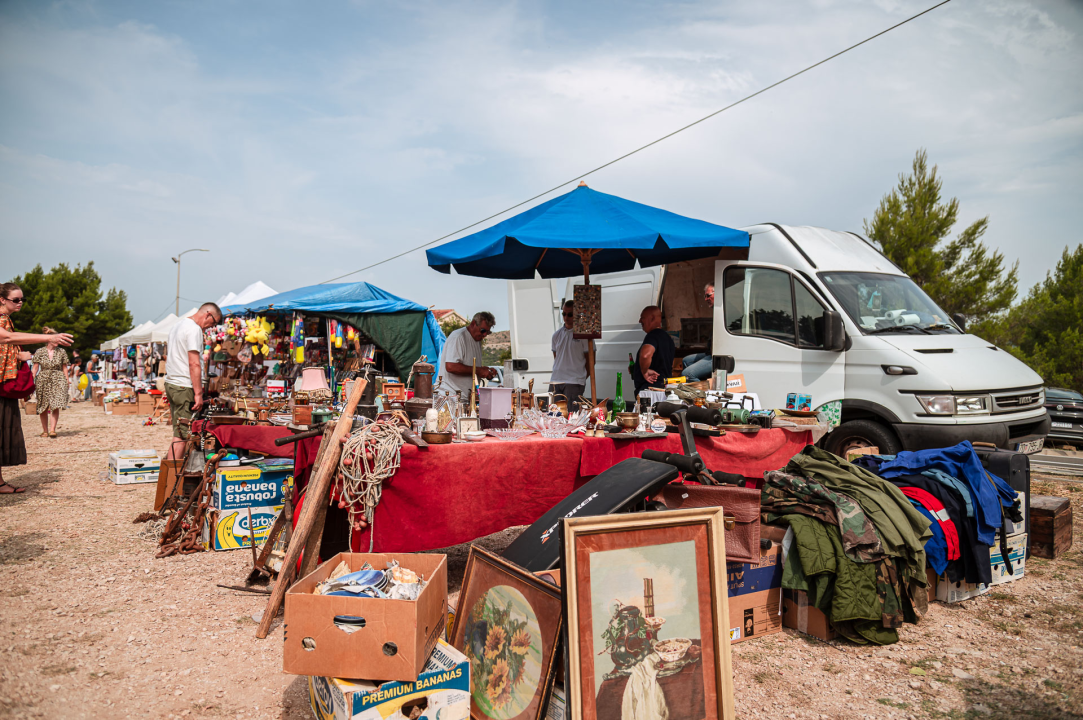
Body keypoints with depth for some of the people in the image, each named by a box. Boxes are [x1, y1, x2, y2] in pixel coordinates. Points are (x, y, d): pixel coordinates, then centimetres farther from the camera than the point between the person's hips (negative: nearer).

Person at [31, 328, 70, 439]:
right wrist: (32, 381, -3)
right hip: (43, 380, 0)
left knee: (56, 405, -13)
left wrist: (67, 382, 6)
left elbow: (64, 368, 9)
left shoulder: (61, 352, 5)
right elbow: (35, 368, 4)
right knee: (43, 407, 6)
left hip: (58, 380, 0)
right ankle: (45, 430, 16)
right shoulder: (40, 352, 2)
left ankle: (52, 430, -12)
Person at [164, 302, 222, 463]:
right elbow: (194, 364, -19)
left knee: (179, 433, 13)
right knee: (182, 436, -8)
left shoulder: (178, 325, 19)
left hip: (170, 384, 10)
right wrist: (198, 393, -18)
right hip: (185, 388, -10)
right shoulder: (194, 329, -13)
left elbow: (168, 357, 26)